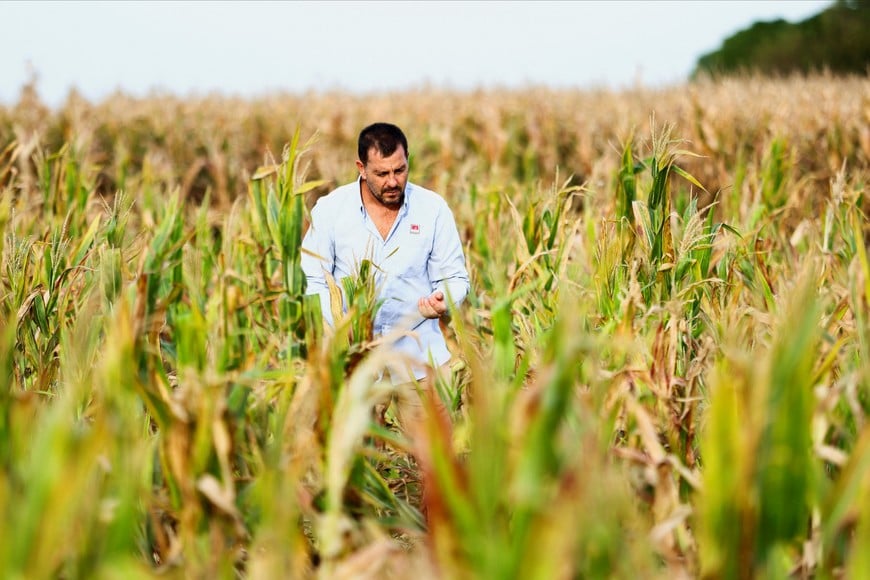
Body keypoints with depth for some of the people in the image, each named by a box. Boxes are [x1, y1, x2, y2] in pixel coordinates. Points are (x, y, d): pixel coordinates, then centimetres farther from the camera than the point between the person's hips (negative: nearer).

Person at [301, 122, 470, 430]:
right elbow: (311, 280, -1)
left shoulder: (434, 209, 0)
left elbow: (454, 276, 5)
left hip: (418, 351, 1)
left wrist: (444, 301, -18)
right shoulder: (330, 209, -2)